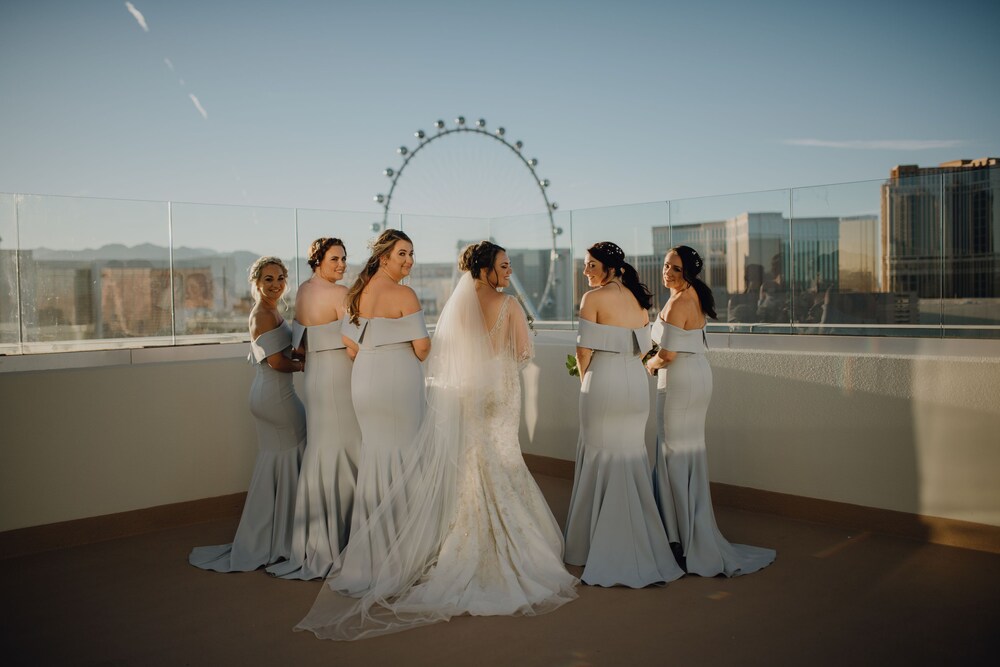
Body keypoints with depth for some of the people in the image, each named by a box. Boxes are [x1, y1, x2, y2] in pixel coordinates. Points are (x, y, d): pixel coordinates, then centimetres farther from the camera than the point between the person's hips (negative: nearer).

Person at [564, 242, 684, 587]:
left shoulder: (594, 298, -9)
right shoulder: (638, 299, 11)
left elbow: (584, 350, -10)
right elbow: (642, 349, 13)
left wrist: (584, 377, 7)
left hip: (605, 381, -6)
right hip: (636, 382, 6)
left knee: (601, 458, 3)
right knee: (632, 457, 13)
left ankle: (597, 545, 10)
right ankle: (638, 543, 20)